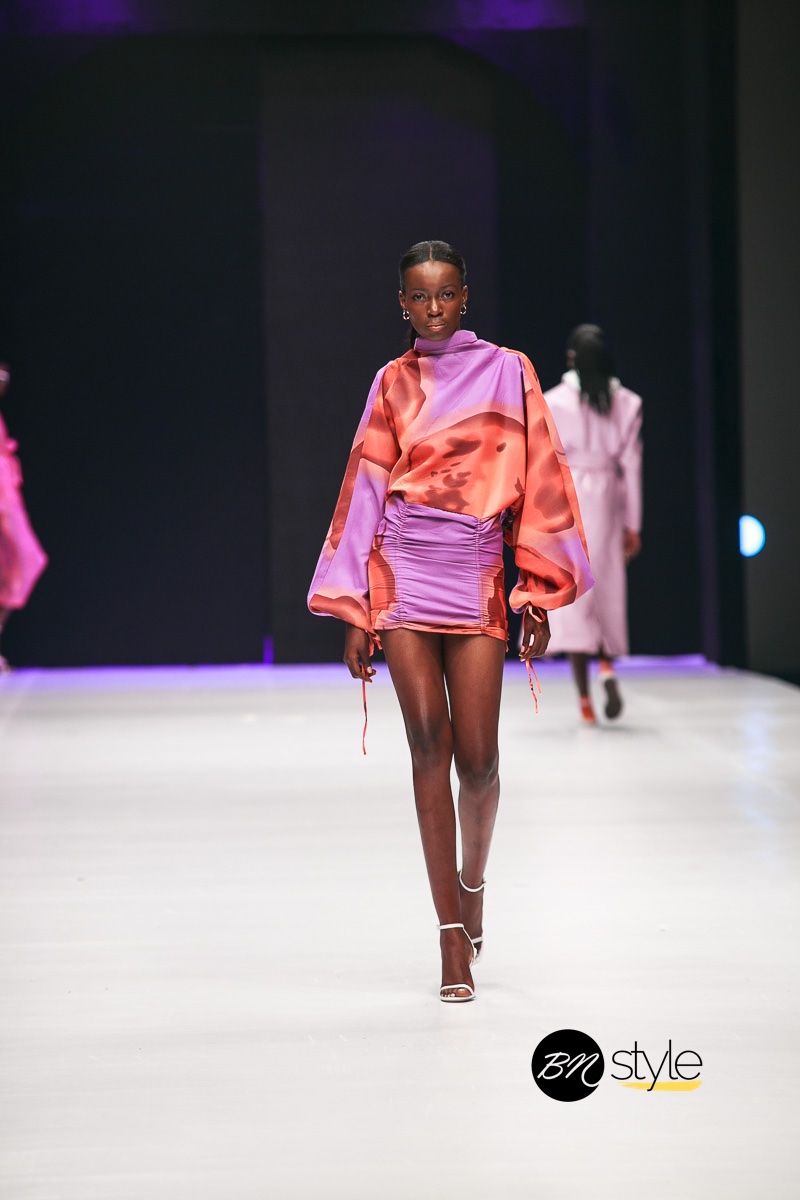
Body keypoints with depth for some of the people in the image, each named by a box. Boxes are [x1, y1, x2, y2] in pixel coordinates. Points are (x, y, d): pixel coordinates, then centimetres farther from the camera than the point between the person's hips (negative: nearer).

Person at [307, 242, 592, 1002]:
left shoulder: (507, 372, 8)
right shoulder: (393, 383, 11)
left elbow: (538, 483, 6)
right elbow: (366, 491, 10)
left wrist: (539, 596, 0)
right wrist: (356, 614, 5)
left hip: (476, 576, 0)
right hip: (402, 573, 1)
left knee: (477, 758, -4)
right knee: (428, 739, -8)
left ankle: (471, 881, 28)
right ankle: (452, 936, -6)